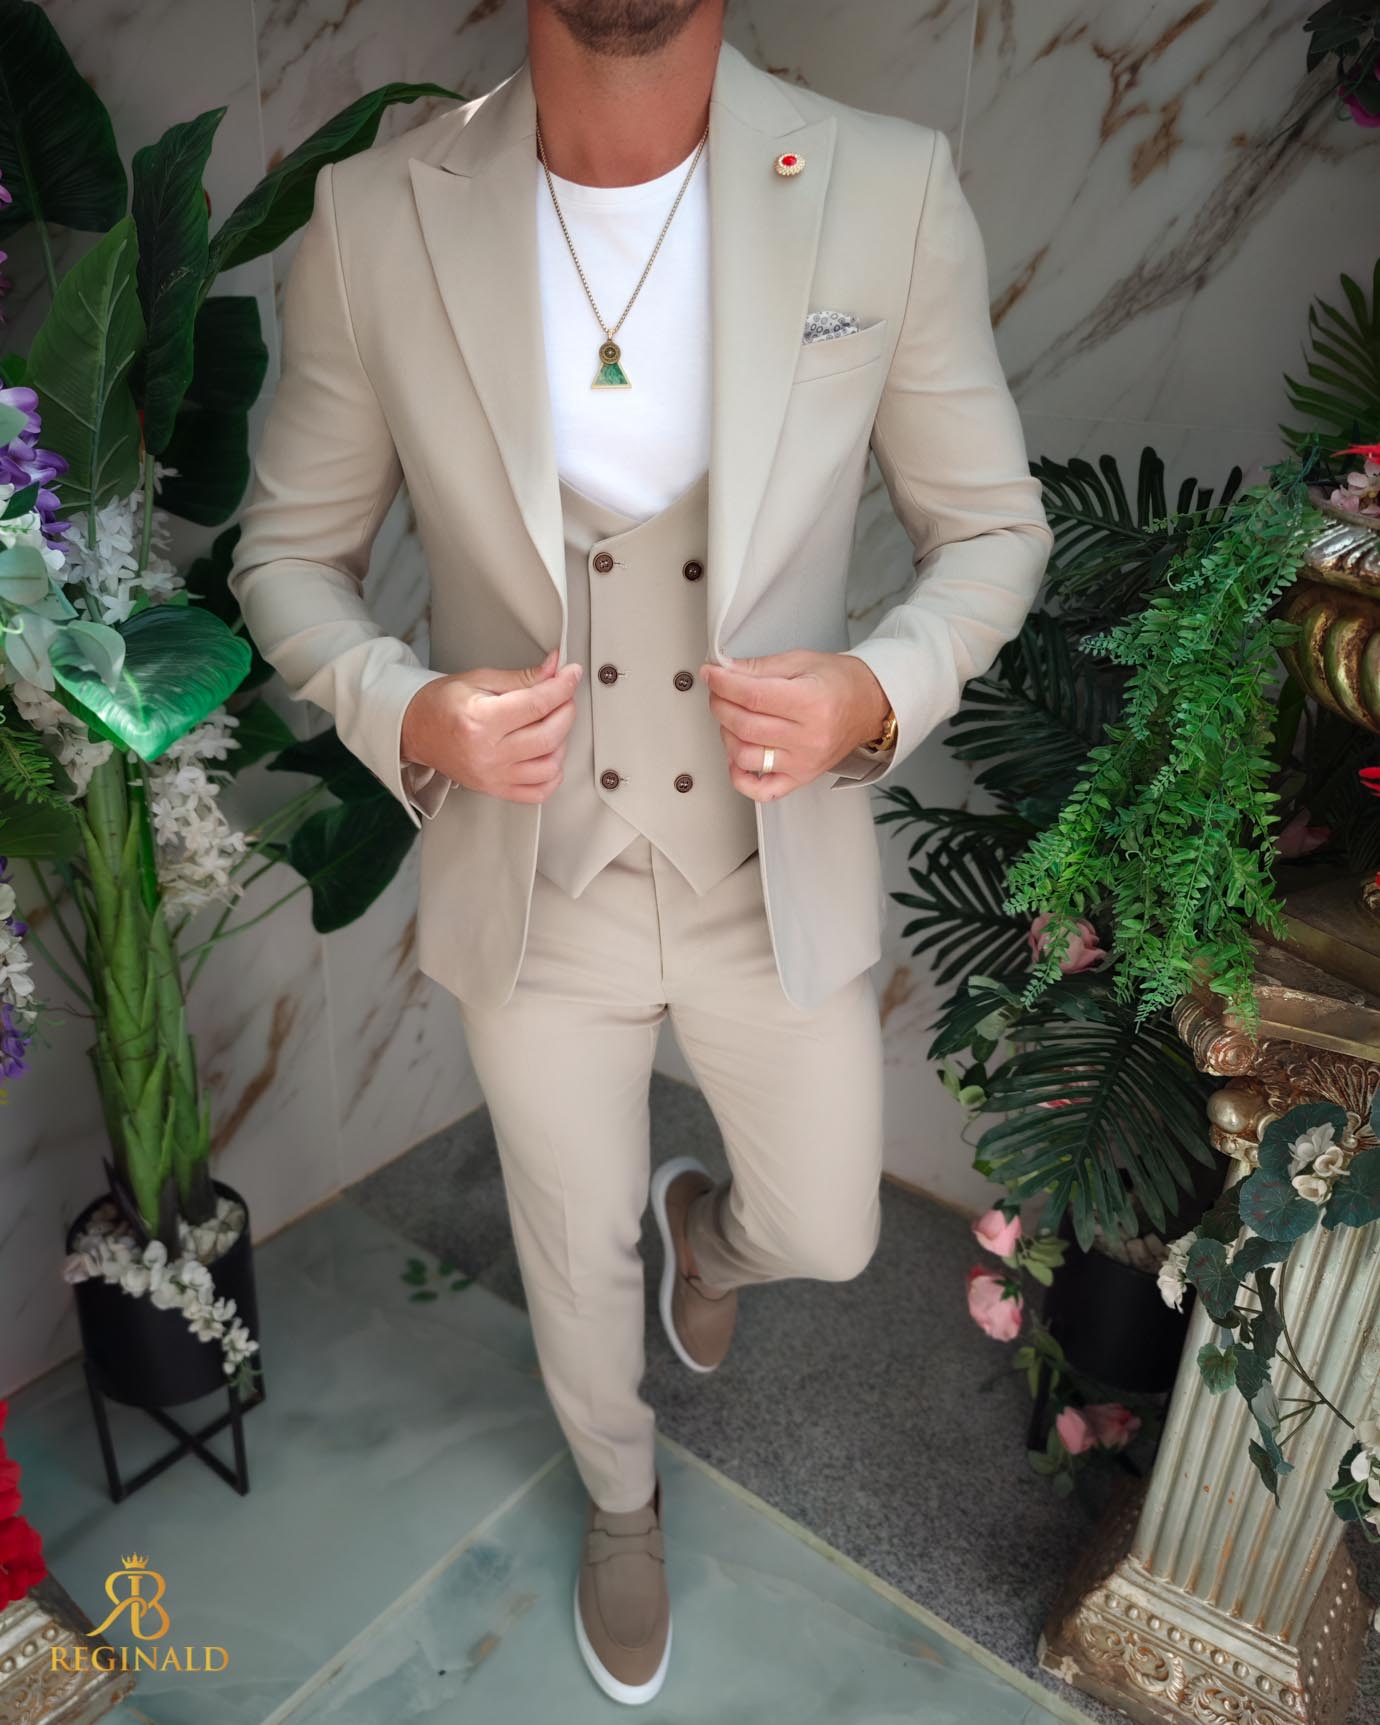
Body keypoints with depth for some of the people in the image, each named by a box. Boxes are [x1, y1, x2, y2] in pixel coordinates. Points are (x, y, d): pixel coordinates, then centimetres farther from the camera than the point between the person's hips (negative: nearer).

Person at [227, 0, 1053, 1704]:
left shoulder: (891, 193, -11)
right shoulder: (373, 219, -11)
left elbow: (993, 529, -2)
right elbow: (288, 553, -1)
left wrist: (875, 694, -22)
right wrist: (407, 714, -21)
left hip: (780, 878, 1)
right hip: (532, 888, 0)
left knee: (825, 1236, 21)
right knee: (578, 1262, 22)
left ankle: (703, 1219, 62)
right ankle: (620, 1499, 59)